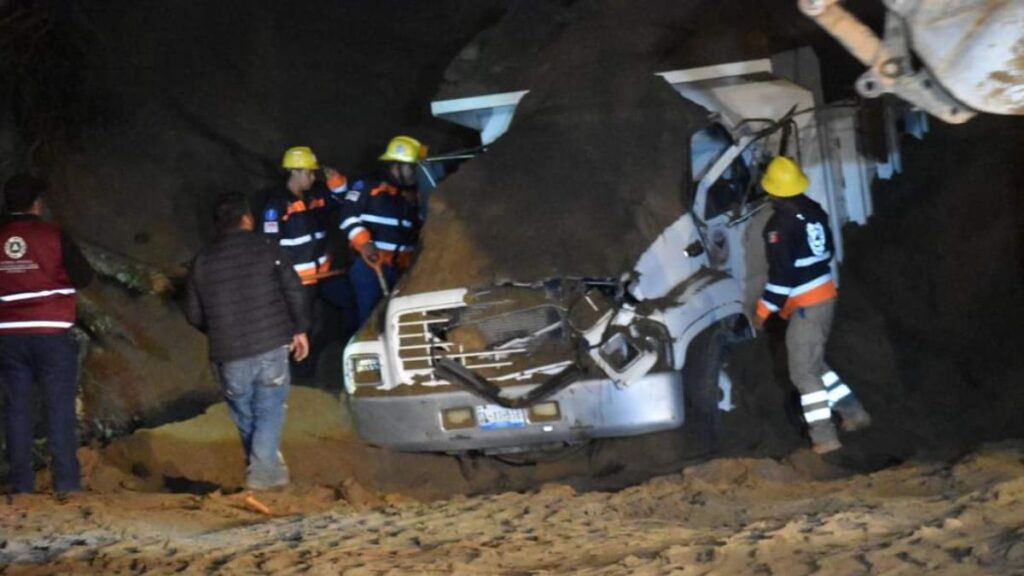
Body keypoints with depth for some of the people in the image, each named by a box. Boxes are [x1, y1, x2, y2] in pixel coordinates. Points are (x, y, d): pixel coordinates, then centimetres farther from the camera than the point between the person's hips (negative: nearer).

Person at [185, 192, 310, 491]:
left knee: (245, 416, 14)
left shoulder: (202, 262, 6)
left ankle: (264, 467, 21)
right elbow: (295, 292, -4)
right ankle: (264, 470, -12)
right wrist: (300, 329, 9)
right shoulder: (266, 250, -1)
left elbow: (193, 314, 11)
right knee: (269, 410, 0)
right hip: (271, 346, -2)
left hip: (229, 354, 2)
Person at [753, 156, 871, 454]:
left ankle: (824, 438, -7)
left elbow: (781, 272, -19)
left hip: (805, 304, -9)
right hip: (826, 294, 9)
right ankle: (853, 412, 26)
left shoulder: (781, 224, -17)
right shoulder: (814, 211, 8)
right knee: (814, 364, 23)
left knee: (804, 372, -4)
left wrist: (765, 308, -11)